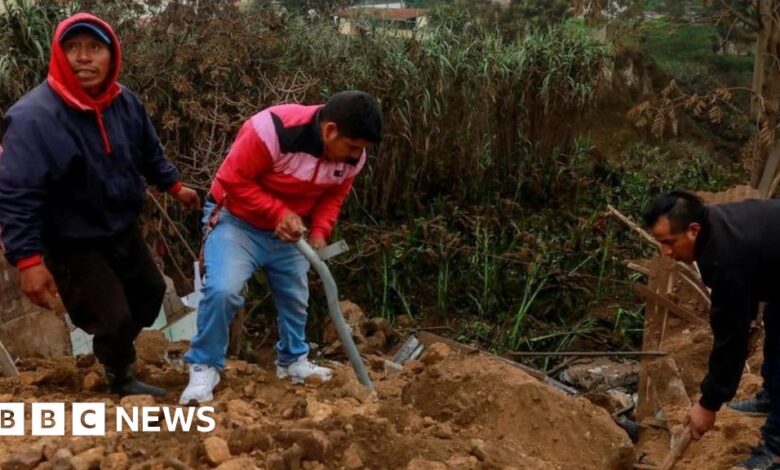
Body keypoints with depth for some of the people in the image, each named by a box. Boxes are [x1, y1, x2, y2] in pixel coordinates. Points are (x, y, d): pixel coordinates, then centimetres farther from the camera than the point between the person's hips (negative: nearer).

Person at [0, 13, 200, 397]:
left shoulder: (124, 102, -8)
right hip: (73, 244, -7)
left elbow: (149, 153, 12)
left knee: (150, 291, 23)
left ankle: (113, 347, 51)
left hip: (123, 229, 7)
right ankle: (119, 379, 33)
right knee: (113, 316, 0)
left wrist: (174, 186, 22)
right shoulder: (34, 117, -29)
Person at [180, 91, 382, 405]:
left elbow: (333, 196, 5)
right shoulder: (273, 129, -34)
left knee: (296, 297, 15)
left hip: (288, 232, 6)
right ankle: (204, 368, -3)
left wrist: (320, 231, -12)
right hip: (237, 220, -6)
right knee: (222, 290, -23)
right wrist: (278, 213, -31)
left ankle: (293, 361, 40)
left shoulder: (352, 155, -13)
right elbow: (233, 179, -27)